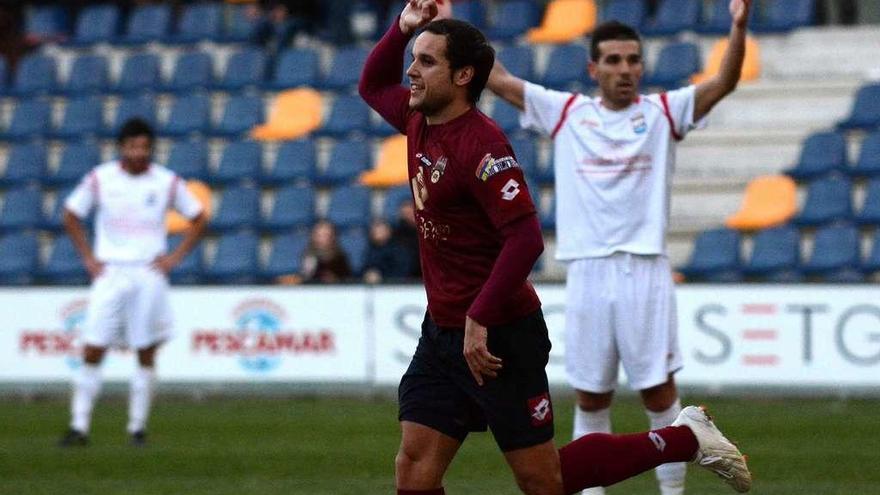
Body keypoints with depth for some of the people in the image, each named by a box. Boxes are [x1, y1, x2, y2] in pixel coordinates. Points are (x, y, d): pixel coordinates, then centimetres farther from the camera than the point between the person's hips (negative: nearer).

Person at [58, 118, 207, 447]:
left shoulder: (167, 182, 1)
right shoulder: (100, 179, 0)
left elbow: (198, 219, 11)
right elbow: (71, 216, 11)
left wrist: (175, 257, 1)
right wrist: (88, 258, 3)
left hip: (149, 275, 0)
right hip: (109, 273, 0)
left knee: (146, 354, 2)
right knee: (93, 351, -7)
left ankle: (138, 426, 11)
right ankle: (79, 426, -4)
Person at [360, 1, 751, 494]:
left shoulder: (480, 145, -20)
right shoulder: (421, 123, 7)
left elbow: (525, 239, -26)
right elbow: (373, 86, 27)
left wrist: (480, 319, -27)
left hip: (498, 338, -9)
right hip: (442, 333, 9)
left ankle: (686, 439, 14)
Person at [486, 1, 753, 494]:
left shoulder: (663, 113, 4)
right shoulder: (567, 113, 9)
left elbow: (725, 82, -9)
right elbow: (499, 79, 11)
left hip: (645, 271, -2)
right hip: (587, 272, 2)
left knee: (661, 394, -1)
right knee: (591, 401, 7)